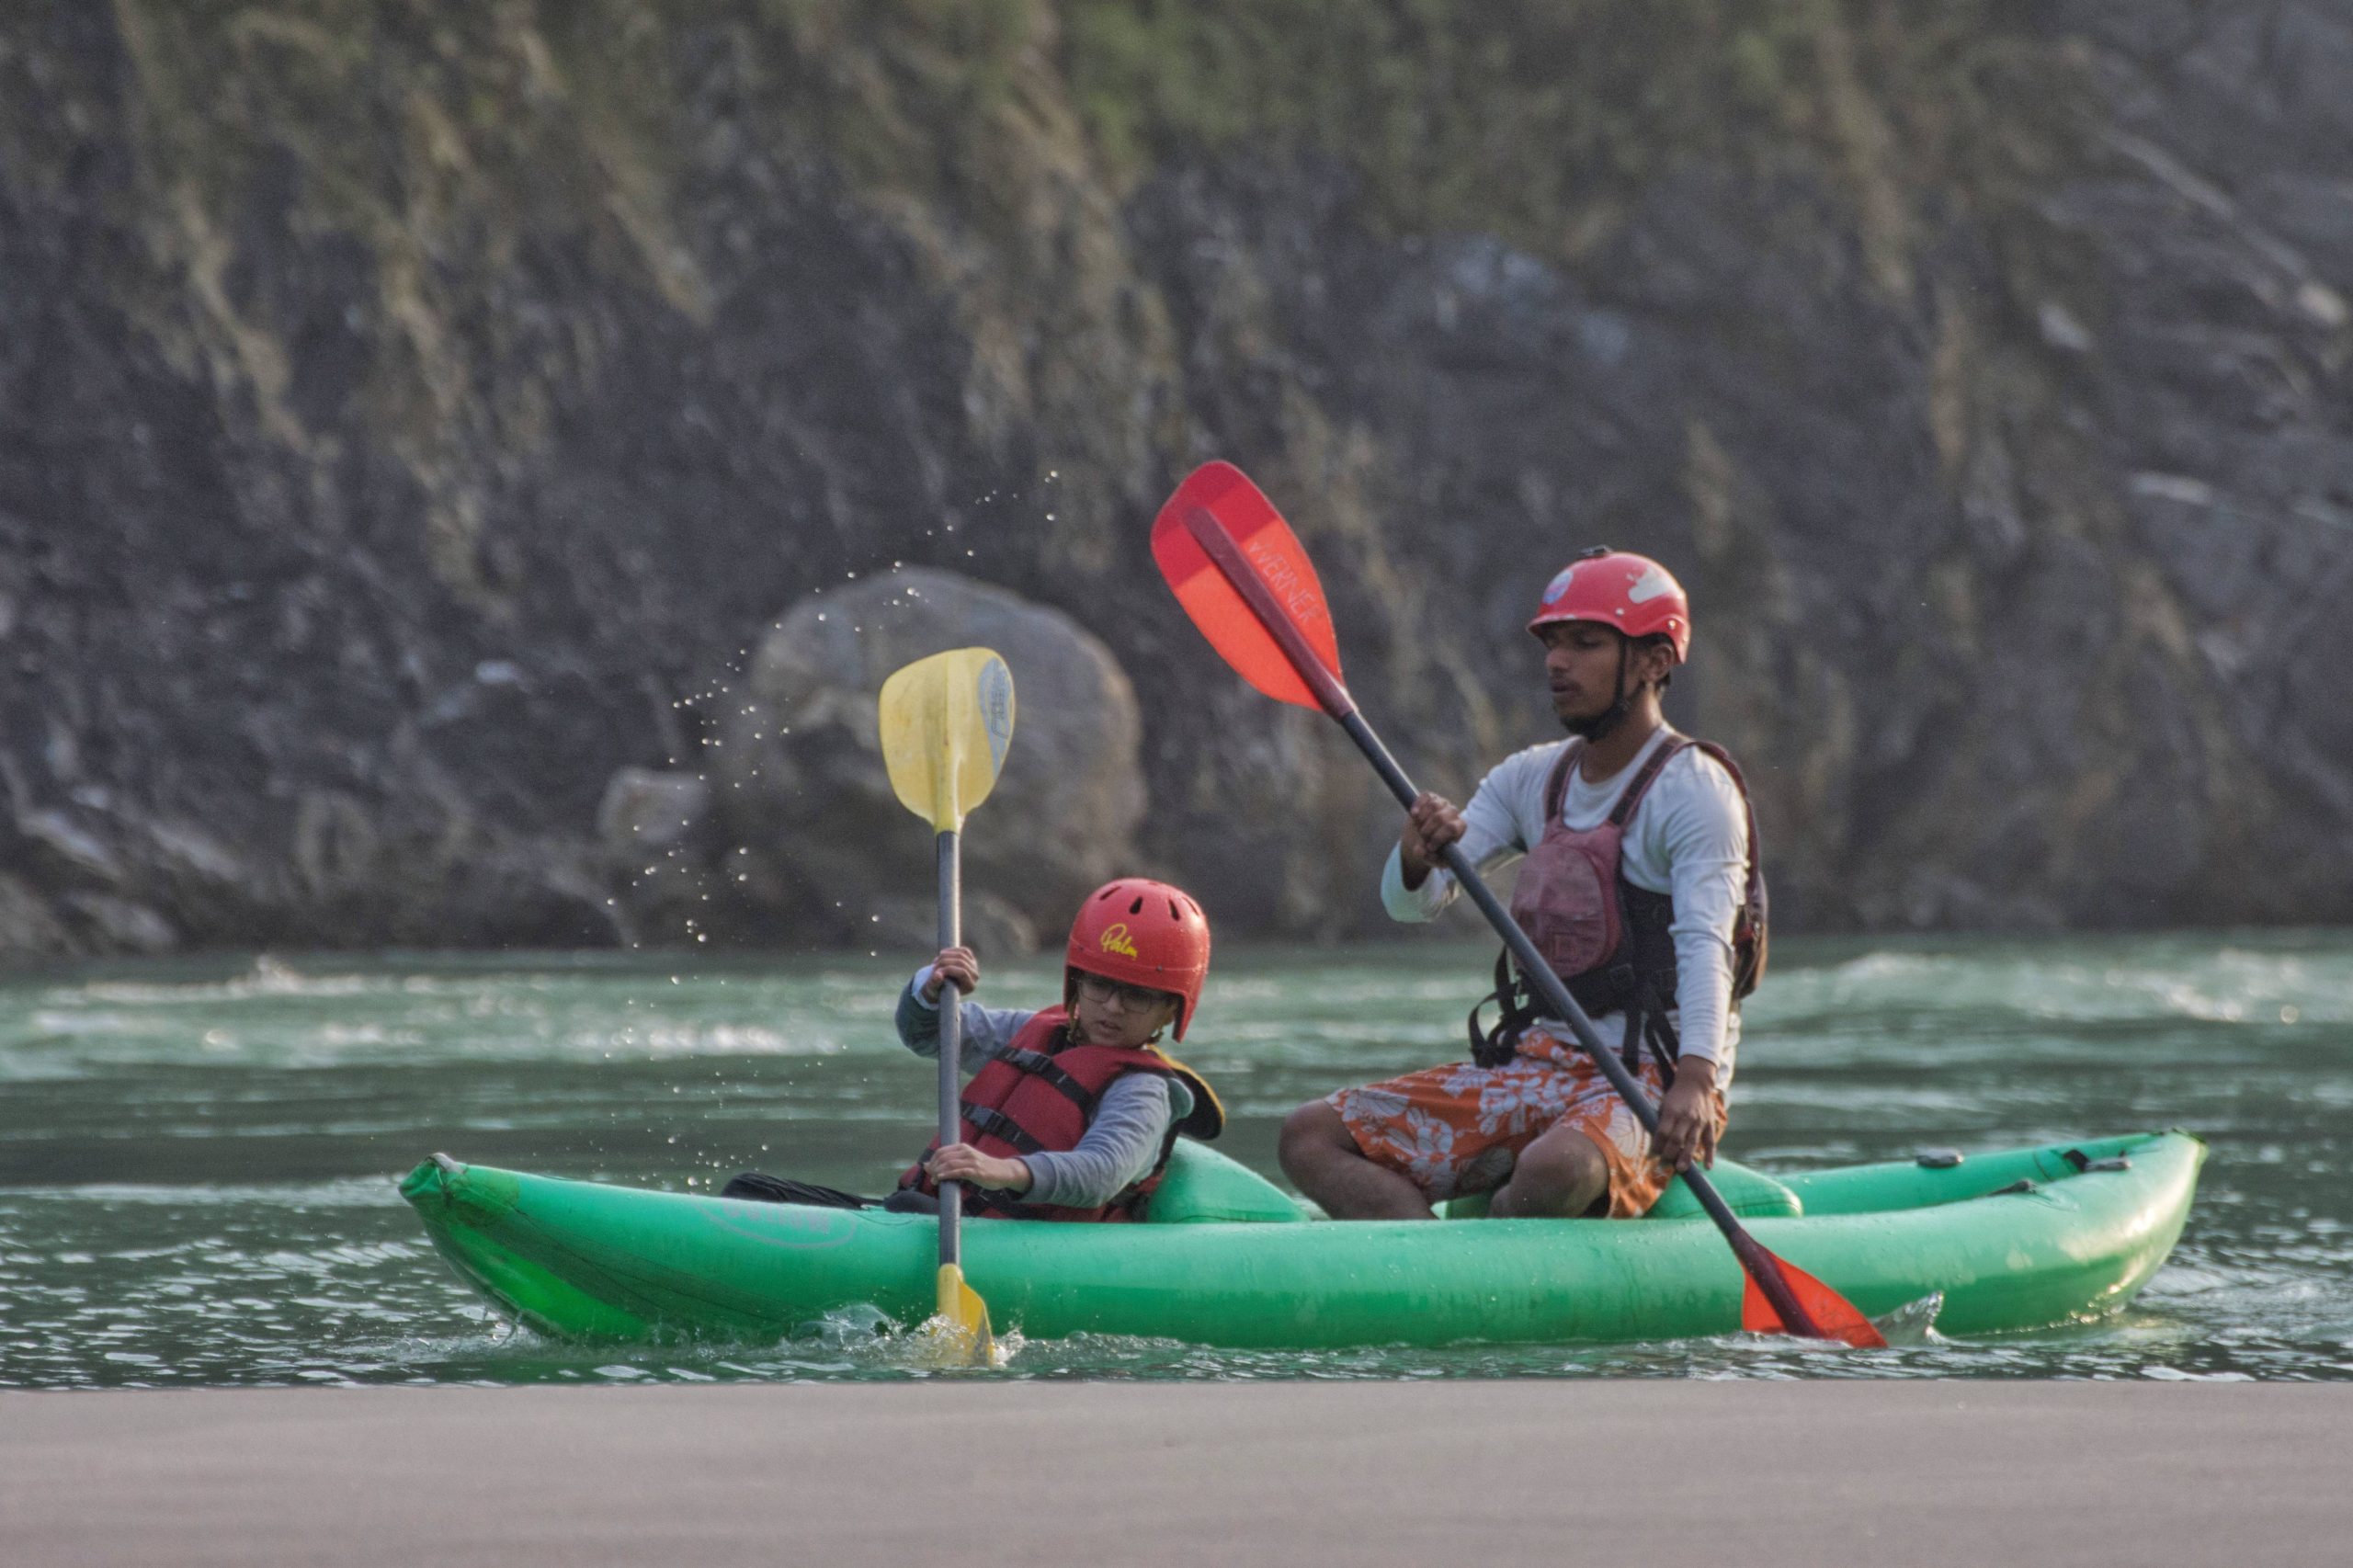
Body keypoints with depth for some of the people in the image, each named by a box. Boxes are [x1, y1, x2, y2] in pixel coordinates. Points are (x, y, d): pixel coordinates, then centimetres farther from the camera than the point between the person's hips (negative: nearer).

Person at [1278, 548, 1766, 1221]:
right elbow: (1409, 903, 3)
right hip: (1535, 1062, 7)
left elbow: (1705, 942, -23)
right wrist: (1418, 858, -22)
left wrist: (1696, 1077, -40)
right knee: (1311, 1136, -7)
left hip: (1649, 1083, -7)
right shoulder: (1531, 779, 12)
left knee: (1559, 1170, -40)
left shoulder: (1694, 789, -9)